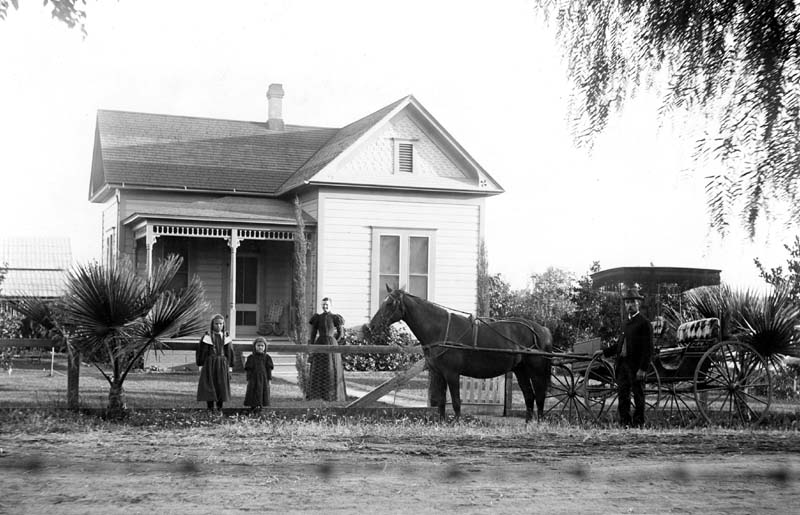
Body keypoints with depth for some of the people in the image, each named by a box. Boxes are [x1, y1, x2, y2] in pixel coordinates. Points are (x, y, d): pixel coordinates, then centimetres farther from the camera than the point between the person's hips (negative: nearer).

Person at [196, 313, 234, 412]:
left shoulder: (226, 337, 5)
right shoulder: (207, 337, -2)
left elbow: (230, 352, 8)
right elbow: (200, 351, -1)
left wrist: (230, 366, 4)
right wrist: (200, 365, -5)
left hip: (222, 364, 2)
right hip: (209, 363, -2)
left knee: (222, 386, 3)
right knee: (209, 386, -3)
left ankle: (220, 407, 11)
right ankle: (210, 407, 2)